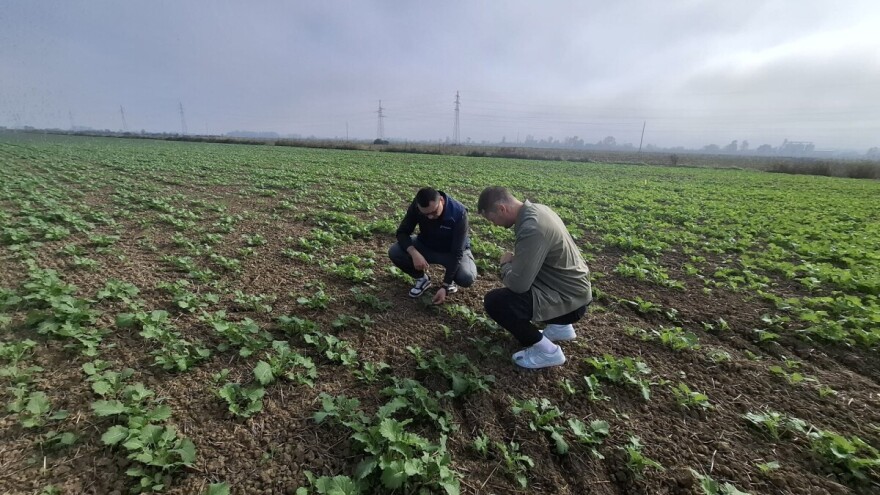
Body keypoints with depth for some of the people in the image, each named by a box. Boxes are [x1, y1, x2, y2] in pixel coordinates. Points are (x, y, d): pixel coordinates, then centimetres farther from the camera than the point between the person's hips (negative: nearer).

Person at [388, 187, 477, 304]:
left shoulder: (459, 213, -32)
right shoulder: (416, 206, -24)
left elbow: (457, 253, -31)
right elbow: (402, 232, -17)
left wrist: (445, 287, -35)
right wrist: (414, 253, -39)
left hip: (452, 252, -3)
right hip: (426, 246, 3)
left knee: (467, 277, -33)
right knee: (394, 252, -22)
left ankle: (450, 280, 4)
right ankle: (422, 279, 3)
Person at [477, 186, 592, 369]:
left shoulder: (531, 229, -30)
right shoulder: (536, 210, 1)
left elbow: (518, 283, -29)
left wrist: (506, 264, -9)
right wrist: (513, 262, 2)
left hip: (569, 299, -10)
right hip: (572, 285, 10)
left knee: (494, 302, -16)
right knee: (515, 284, 26)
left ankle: (546, 350, -2)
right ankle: (560, 326, 24)